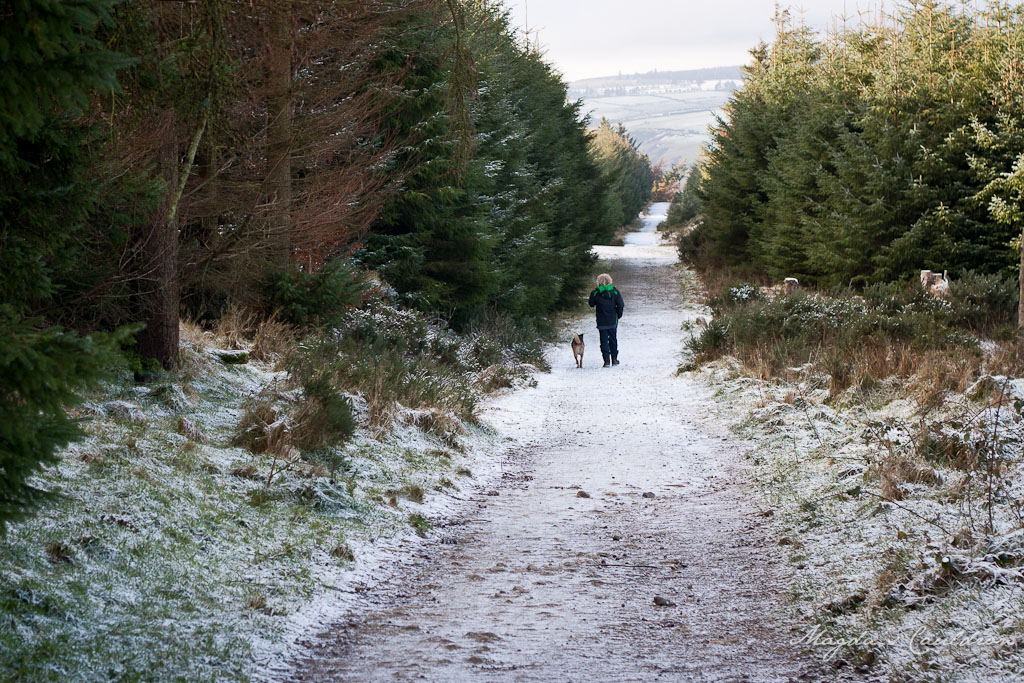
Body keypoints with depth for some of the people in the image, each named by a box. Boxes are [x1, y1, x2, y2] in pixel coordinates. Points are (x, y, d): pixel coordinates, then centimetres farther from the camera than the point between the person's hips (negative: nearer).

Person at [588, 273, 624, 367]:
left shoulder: (596, 293, -7)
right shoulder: (615, 291, -5)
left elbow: (591, 304, 6)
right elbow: (620, 305, -6)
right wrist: (618, 315, 8)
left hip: (601, 322, -2)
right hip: (613, 321, 2)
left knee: (604, 341, 3)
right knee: (613, 340, 17)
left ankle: (607, 360, -7)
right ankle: (614, 359, 21)